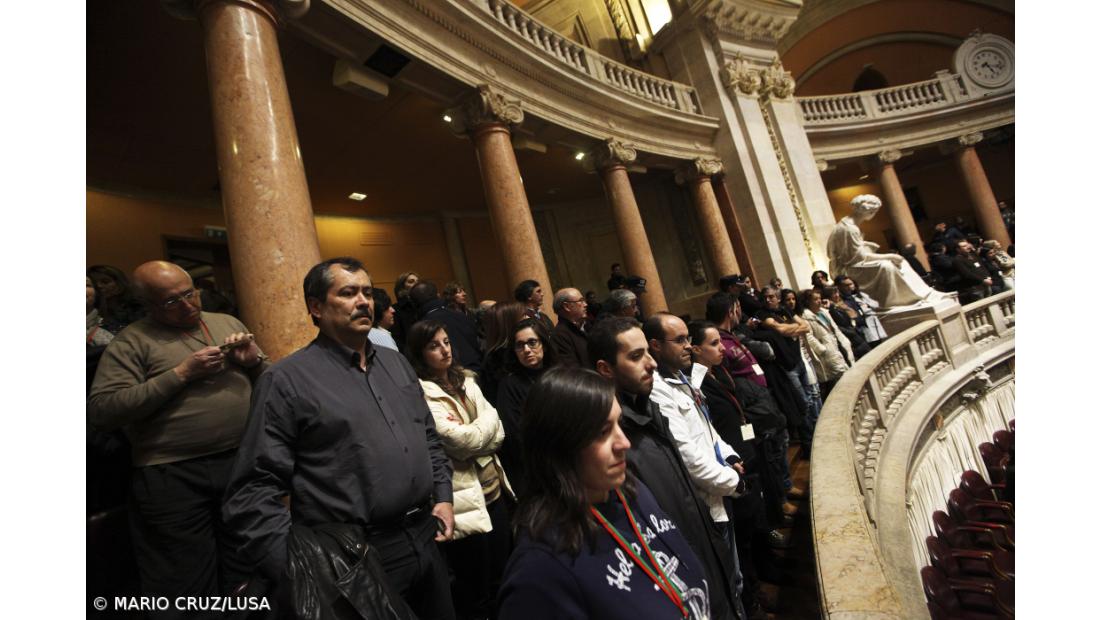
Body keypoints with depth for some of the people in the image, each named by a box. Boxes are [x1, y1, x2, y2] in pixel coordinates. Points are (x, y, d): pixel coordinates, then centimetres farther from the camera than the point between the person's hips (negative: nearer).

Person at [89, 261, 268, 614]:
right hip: (173, 477, -3)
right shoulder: (132, 342, -3)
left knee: (246, 578, 19)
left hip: (242, 464, 4)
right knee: (186, 589, 11)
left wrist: (255, 362, -8)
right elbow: (101, 411, -13)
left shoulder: (228, 323, 10)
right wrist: (181, 373, -17)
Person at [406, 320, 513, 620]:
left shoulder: (466, 382, 8)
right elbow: (462, 442, -21)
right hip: (465, 499, -6)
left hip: (494, 490, 7)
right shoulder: (421, 394, -14)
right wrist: (489, 418, -5)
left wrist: (471, 443, -15)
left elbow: (497, 434, 2)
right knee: (474, 593, 10)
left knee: (502, 579, 19)